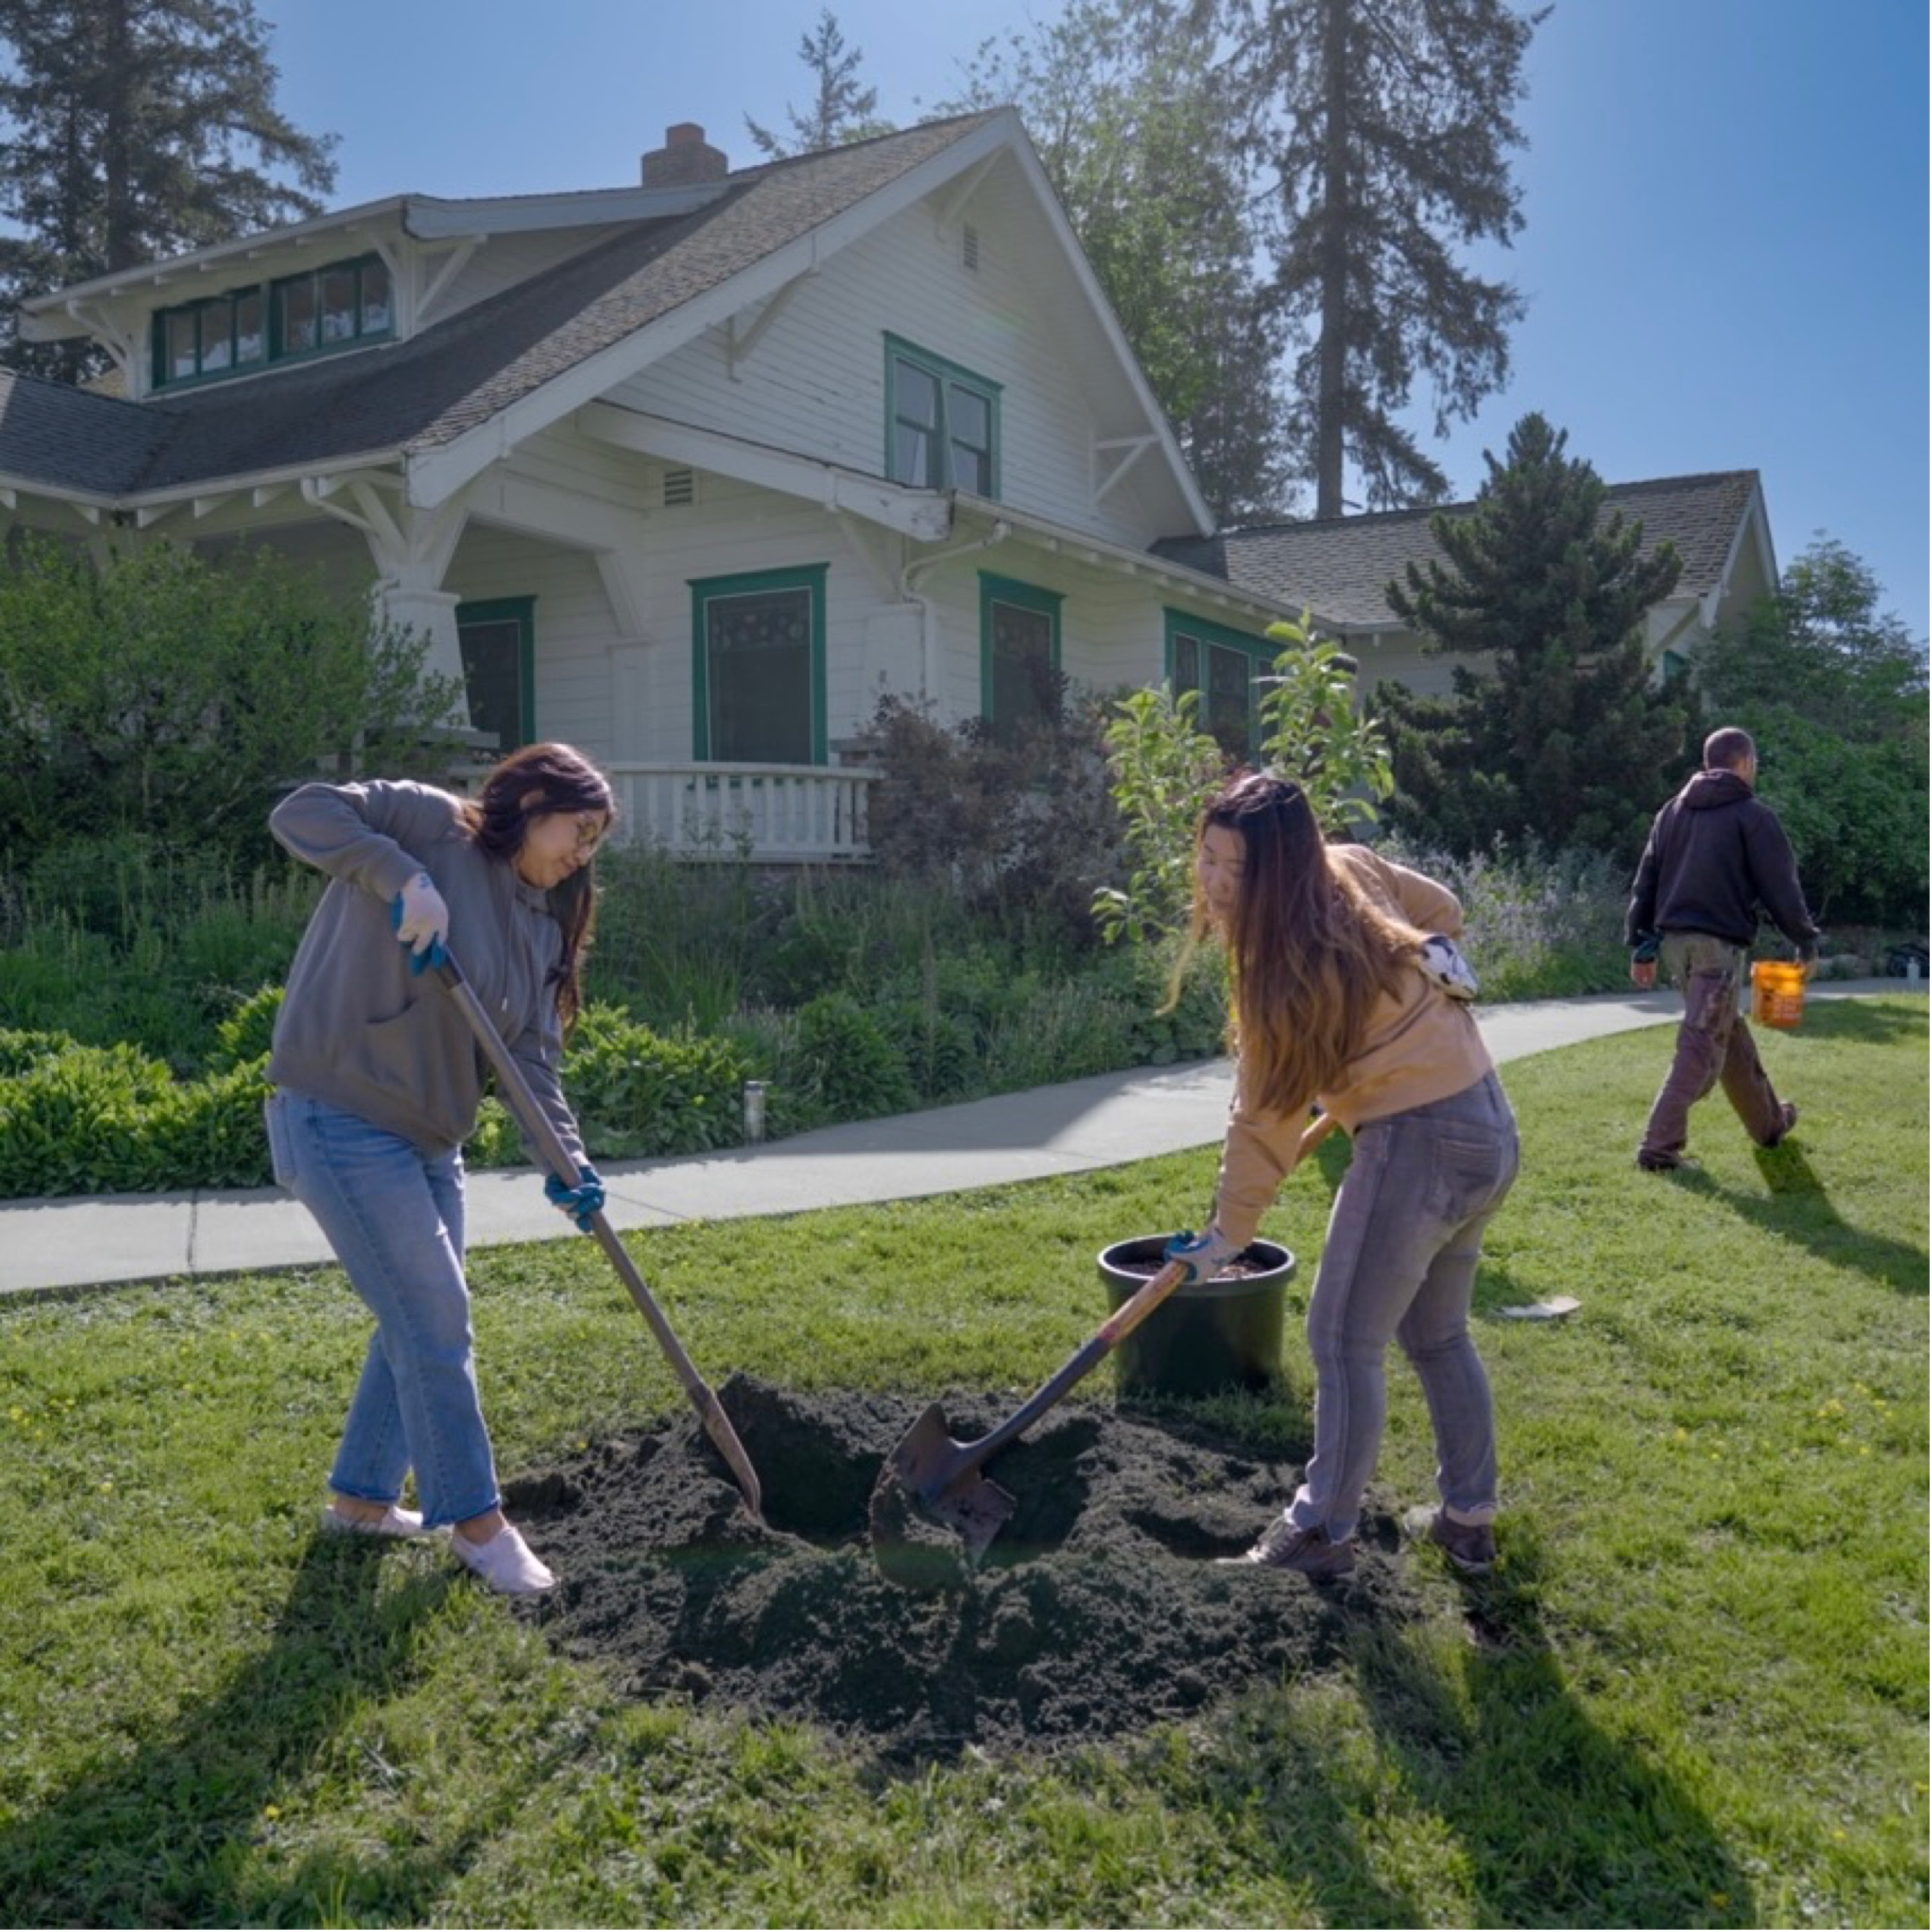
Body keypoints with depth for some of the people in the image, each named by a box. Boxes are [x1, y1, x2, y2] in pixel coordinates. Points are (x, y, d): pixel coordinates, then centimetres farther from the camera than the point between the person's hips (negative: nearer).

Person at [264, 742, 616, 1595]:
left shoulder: (543, 928, 10)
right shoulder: (431, 823, -8)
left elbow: (532, 1060, 2)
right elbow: (301, 812, -17)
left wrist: (566, 1163, -13)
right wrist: (401, 878, -29)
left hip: (428, 1138, 9)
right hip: (340, 1118, -8)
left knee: (419, 1322, 15)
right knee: (436, 1320, -5)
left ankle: (362, 1497, 34)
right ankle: (477, 1521, 10)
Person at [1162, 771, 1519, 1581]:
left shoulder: (1286, 967, -20)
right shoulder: (1350, 869, 2)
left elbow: (1266, 1118, -13)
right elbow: (1442, 910, 21)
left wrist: (1228, 1234, -5)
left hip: (1421, 1143, -10)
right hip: (1489, 1127, 10)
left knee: (1345, 1340, 2)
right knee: (1437, 1335, 21)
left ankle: (1323, 1531, 12)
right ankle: (1469, 1519, 31)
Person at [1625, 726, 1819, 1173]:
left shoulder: (1674, 811, 14)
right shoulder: (1753, 815, -4)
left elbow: (1645, 882, 13)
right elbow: (1780, 886, -5)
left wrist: (1641, 946, 15)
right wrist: (1806, 941, 7)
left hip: (1674, 939, 7)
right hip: (1720, 944, -7)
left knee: (1731, 1033, 22)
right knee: (1701, 1046, -7)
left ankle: (1769, 1121, 36)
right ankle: (1659, 1145, -14)